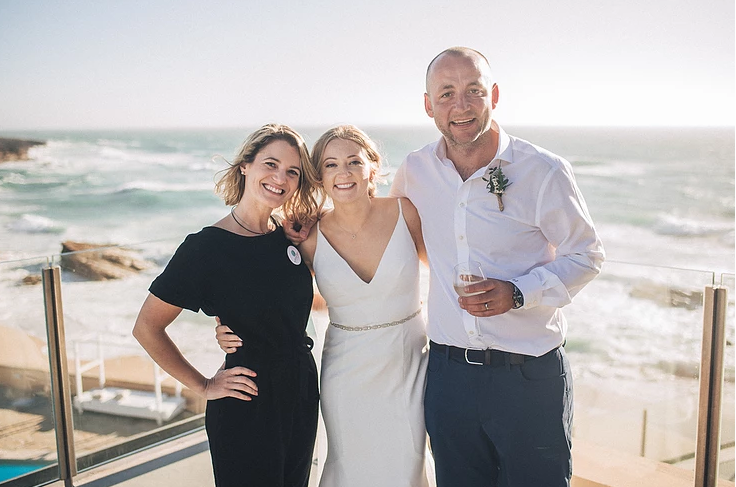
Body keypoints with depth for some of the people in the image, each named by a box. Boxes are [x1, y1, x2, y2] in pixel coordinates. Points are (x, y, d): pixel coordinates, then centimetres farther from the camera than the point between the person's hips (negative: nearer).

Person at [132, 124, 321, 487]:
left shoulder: (291, 237, 2)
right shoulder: (205, 247, -16)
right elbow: (147, 328, -12)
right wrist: (204, 386, -9)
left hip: (301, 395, 6)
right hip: (245, 412, -6)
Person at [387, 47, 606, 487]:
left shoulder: (544, 171, -10)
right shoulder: (415, 170, 1)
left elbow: (587, 255, -3)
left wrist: (518, 293, -17)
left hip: (530, 376, -3)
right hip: (448, 371, 3)